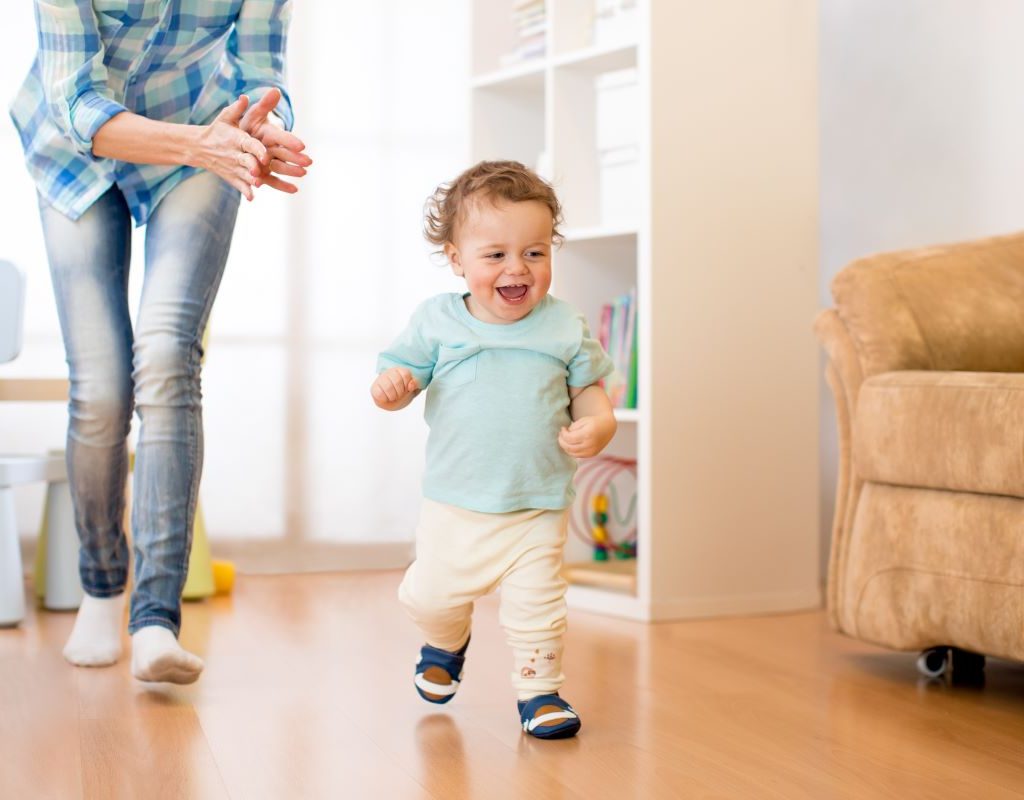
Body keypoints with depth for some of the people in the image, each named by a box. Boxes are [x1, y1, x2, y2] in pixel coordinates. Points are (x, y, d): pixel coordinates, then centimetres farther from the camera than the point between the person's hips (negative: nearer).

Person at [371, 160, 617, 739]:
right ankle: (447, 643, 45)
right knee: (433, 597, 11)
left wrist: (597, 426, -17)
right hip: (454, 504, 1)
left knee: (538, 606, -2)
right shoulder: (437, 322, -4)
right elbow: (403, 379, 1)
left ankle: (540, 688, 21)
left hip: (538, 508, -1)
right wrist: (390, 386, -22)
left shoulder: (564, 327, -3)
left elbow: (590, 391, 4)